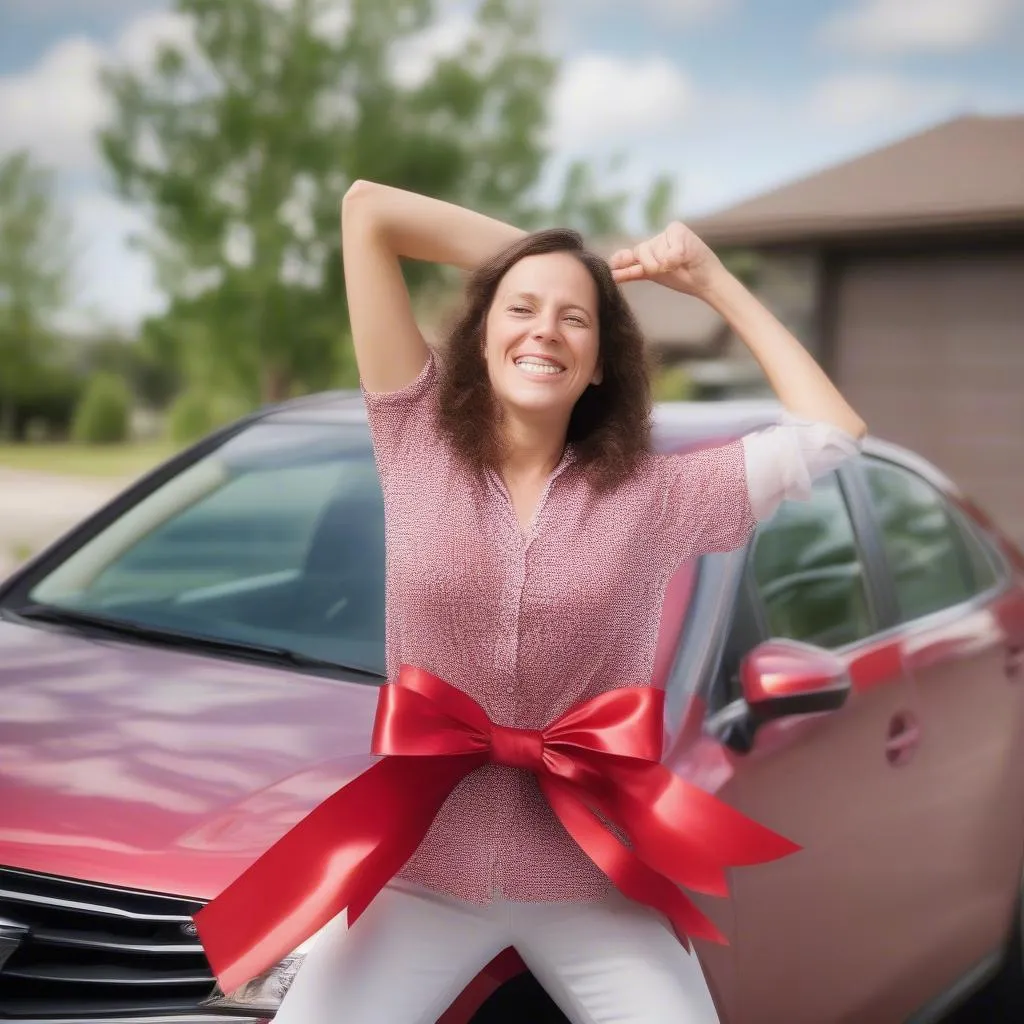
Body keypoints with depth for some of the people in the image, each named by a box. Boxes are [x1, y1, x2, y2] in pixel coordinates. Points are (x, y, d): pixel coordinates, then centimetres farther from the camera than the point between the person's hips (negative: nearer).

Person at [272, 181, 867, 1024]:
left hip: (594, 884, 0)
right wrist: (523, 252, 4)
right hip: (419, 872, 0)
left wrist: (715, 283, 4)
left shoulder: (653, 496, 0)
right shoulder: (421, 447, -1)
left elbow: (834, 433, 1)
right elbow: (367, 210, -3)